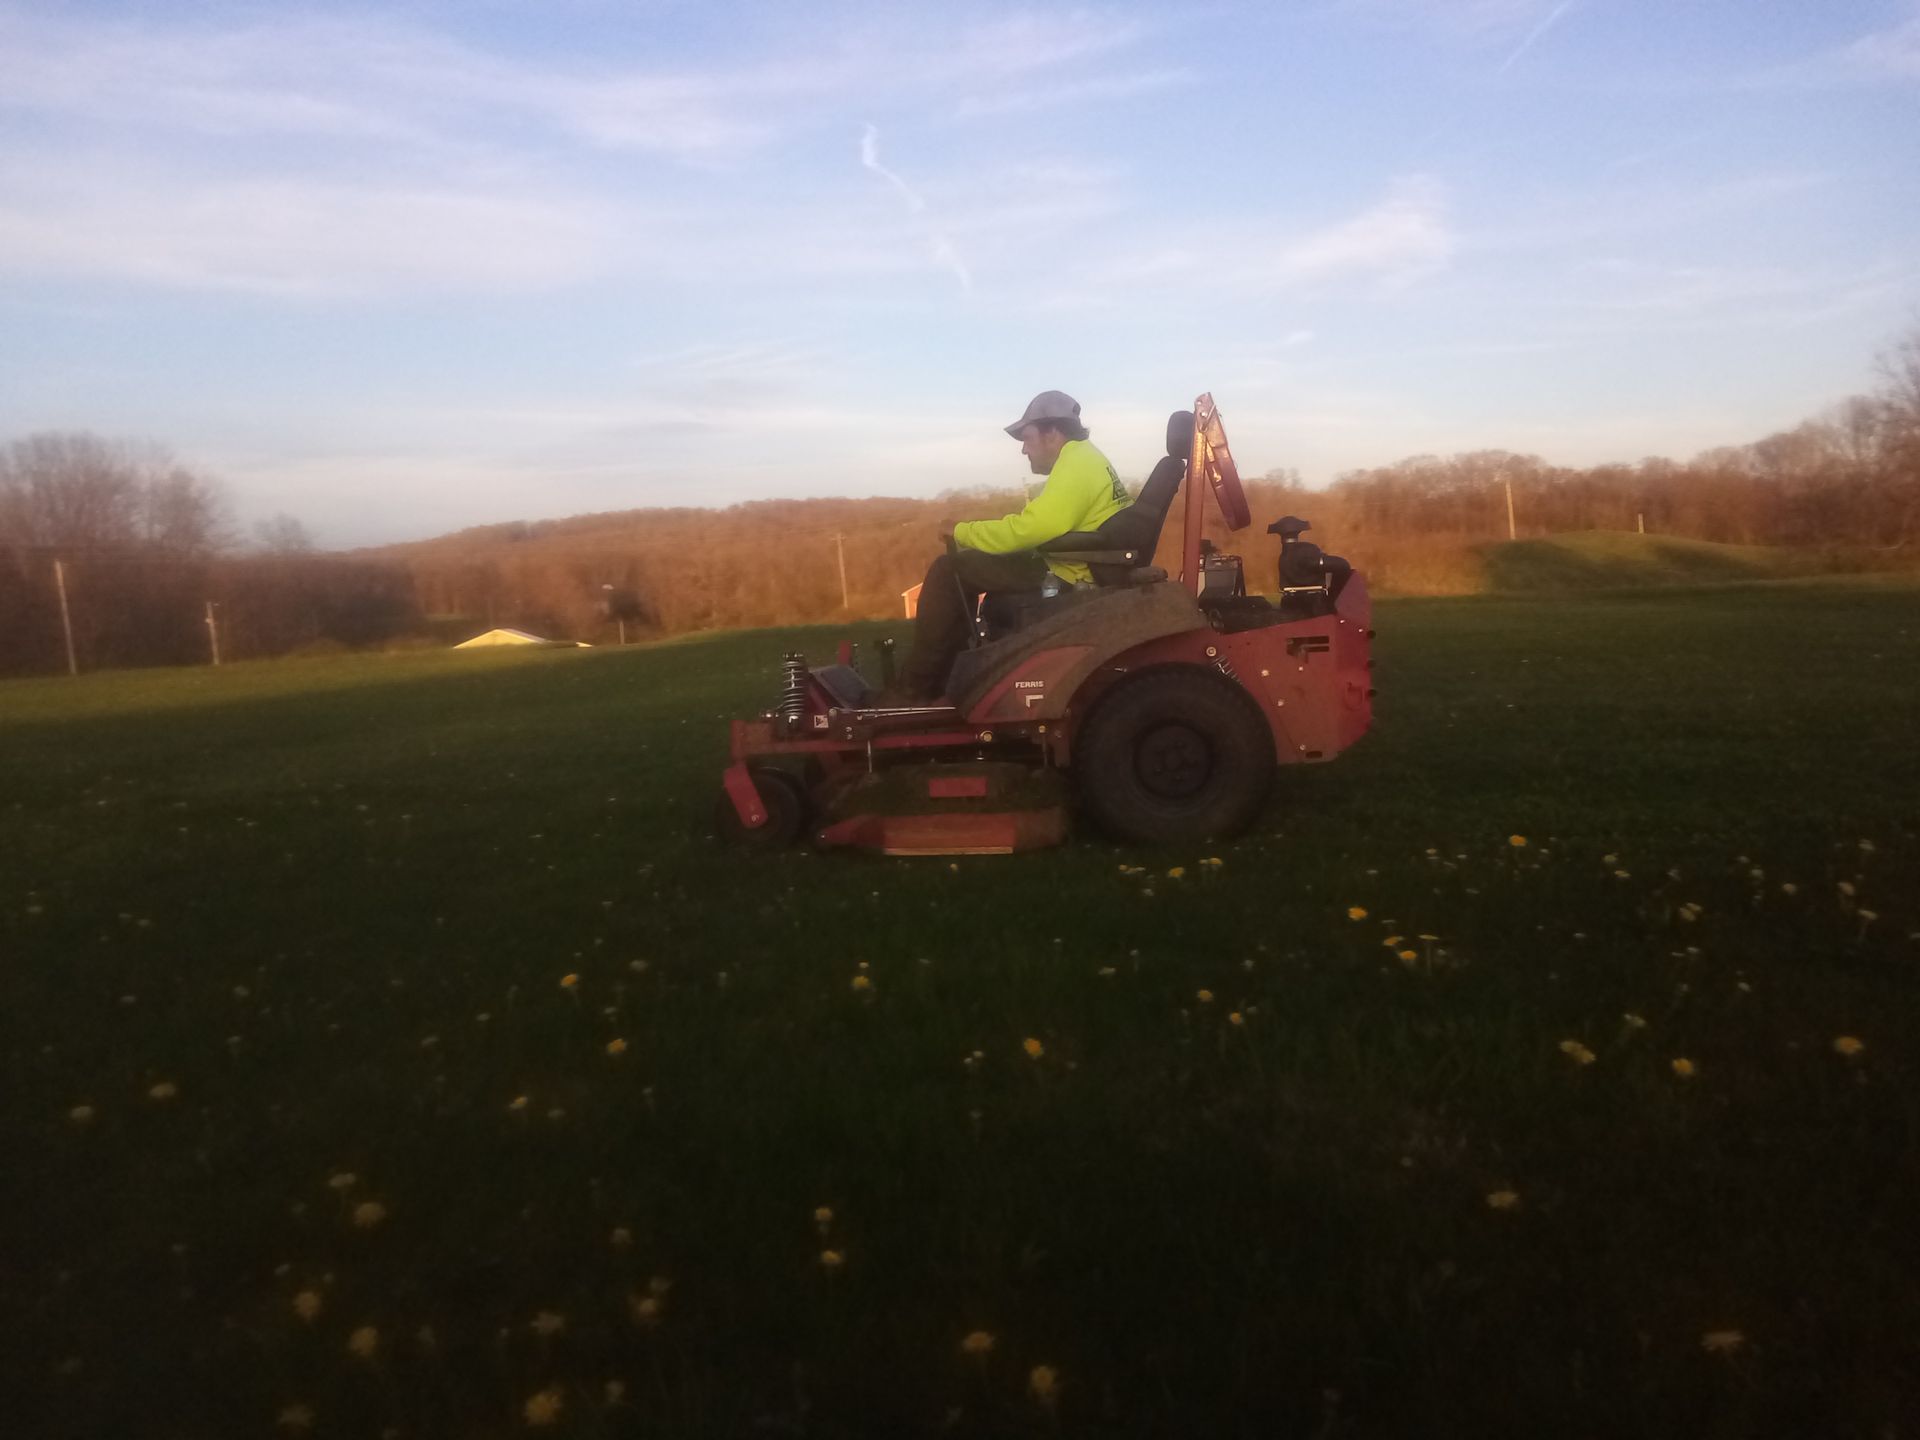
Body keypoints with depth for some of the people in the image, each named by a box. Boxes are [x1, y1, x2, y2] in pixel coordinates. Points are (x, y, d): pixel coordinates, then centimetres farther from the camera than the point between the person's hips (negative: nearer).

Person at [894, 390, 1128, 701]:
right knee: (965, 567, 17)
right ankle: (950, 669, 13)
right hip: (1070, 569, 11)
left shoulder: (1077, 463, -15)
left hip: (1067, 579, -11)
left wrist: (961, 533, -13)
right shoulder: (1085, 459, 19)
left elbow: (1032, 527, -26)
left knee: (948, 570, -10)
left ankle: (919, 685, -5)